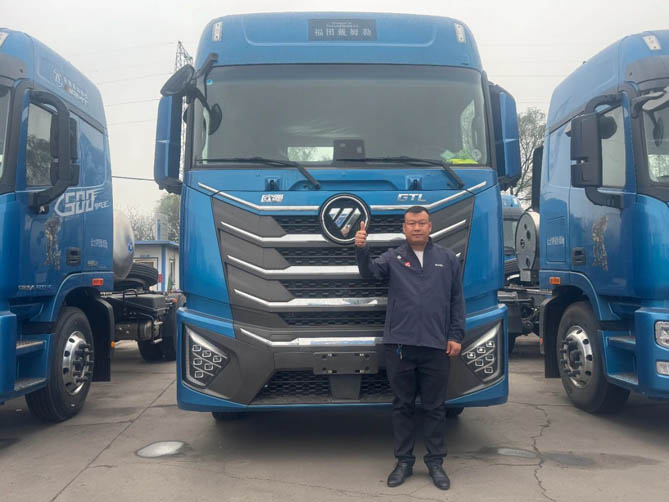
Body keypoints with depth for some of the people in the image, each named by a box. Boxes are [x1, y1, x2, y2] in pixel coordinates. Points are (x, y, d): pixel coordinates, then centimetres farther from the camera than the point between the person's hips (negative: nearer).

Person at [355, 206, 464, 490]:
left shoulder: (448, 259, 9)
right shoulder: (393, 258, 7)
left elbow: (457, 300, 9)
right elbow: (369, 272, -11)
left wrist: (456, 335, 2)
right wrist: (361, 249, -30)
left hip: (436, 346, 0)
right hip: (399, 344, 0)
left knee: (435, 407, 8)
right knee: (403, 406, 9)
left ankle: (435, 462, 20)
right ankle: (404, 461, 20)